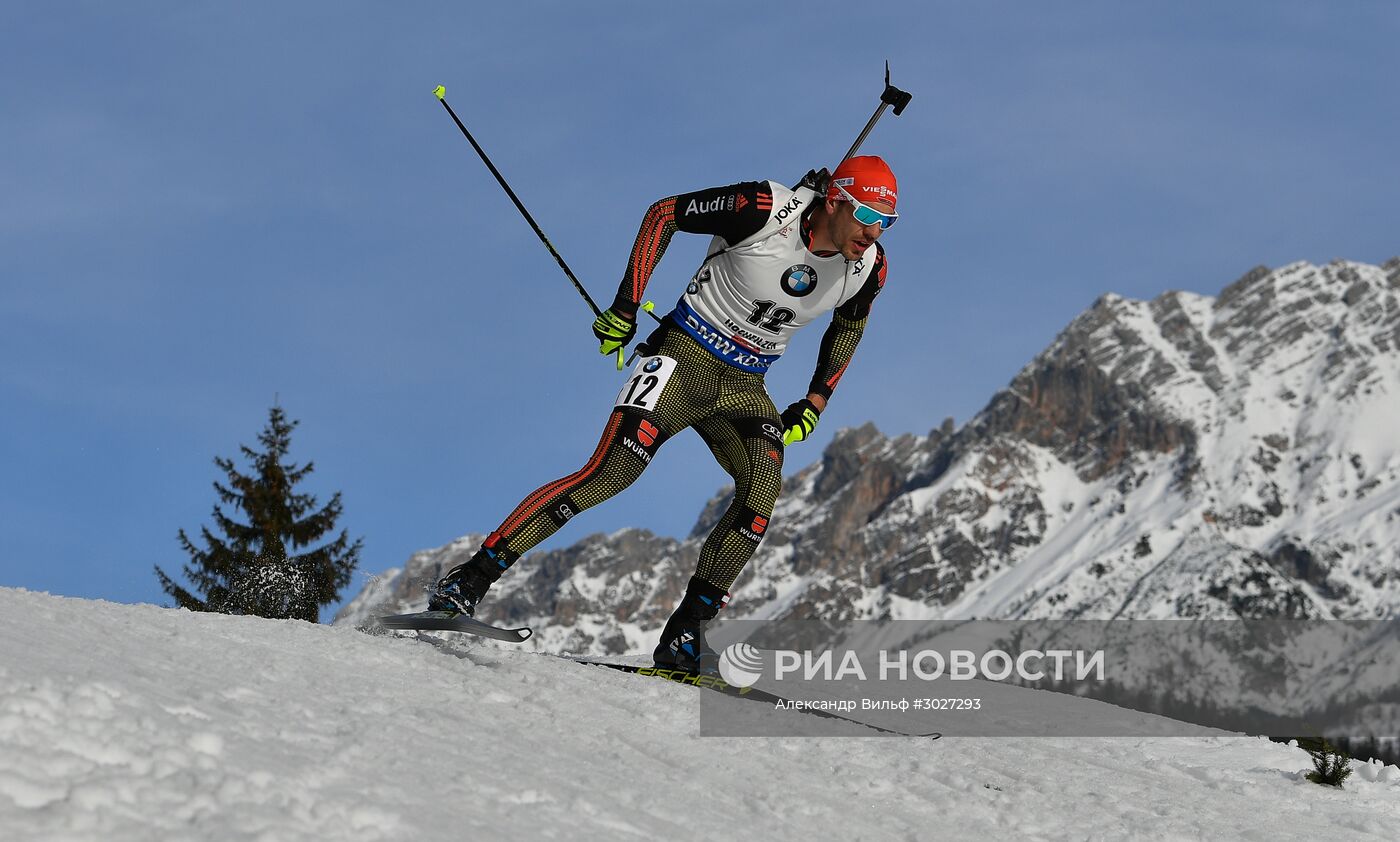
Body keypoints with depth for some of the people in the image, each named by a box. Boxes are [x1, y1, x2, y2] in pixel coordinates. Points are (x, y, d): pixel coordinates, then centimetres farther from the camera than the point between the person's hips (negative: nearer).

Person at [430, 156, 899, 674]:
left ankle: (683, 635, -15)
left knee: (763, 493, -22)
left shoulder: (869, 267, -6)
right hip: (685, 357, -5)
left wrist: (814, 405, 10)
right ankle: (470, 580, -19)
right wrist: (625, 308, -11)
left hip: (744, 388, 5)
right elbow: (664, 212, -8)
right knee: (609, 473, -21)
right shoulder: (767, 209, -21)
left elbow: (849, 326, 17)